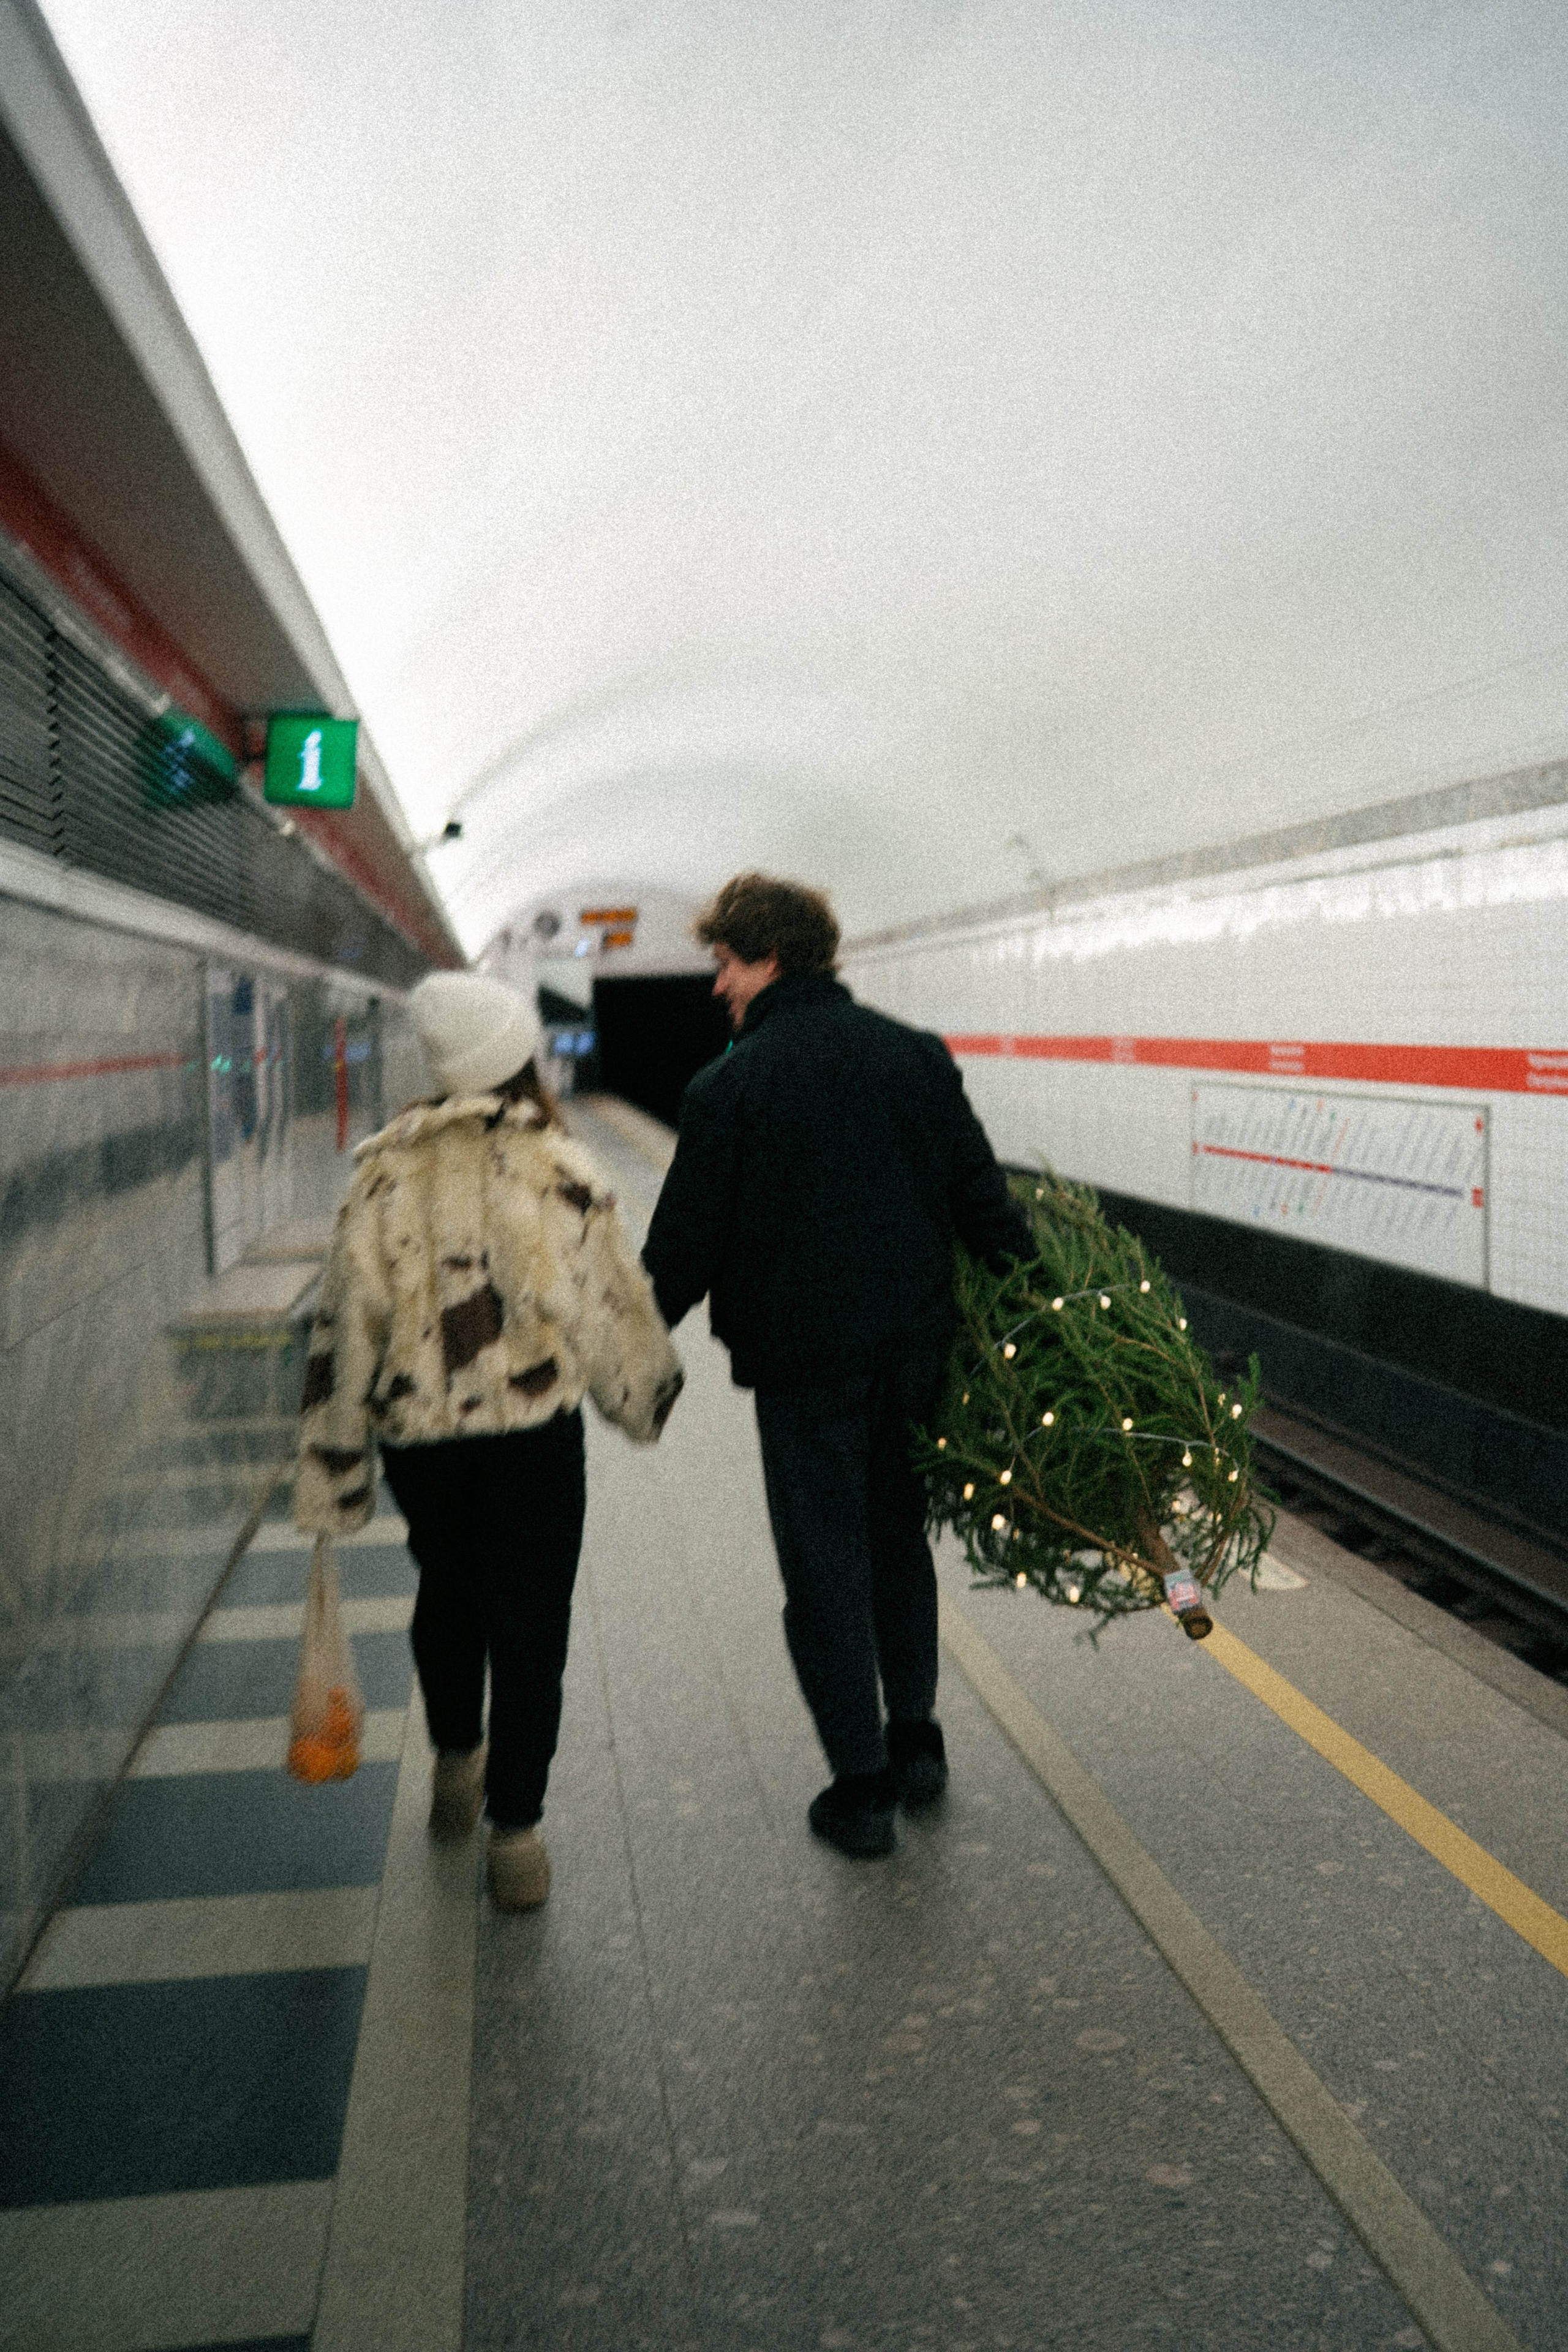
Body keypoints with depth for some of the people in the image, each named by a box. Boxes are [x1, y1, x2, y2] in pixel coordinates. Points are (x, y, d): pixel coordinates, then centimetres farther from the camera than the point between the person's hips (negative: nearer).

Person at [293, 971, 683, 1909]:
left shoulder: (386, 1169, 0)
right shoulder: (558, 1169, -9)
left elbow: (346, 1321, 2)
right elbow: (615, 1305, -1)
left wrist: (332, 1474, 9)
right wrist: (649, 1393, 19)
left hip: (413, 1433, 4)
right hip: (531, 1433, -4)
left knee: (447, 1592, 26)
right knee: (529, 1623, 8)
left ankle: (456, 1766, 42)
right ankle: (514, 1834, 11)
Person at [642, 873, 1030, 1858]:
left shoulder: (729, 1087, -10)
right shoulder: (917, 1054, 3)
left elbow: (684, 1248, -7)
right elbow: (984, 1199, 3)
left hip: (802, 1362, -5)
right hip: (915, 1349, 5)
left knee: (825, 1566, 7)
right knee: (899, 1538, 22)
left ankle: (860, 1791, 14)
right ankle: (916, 1744, 32)